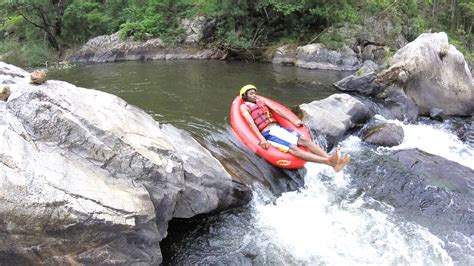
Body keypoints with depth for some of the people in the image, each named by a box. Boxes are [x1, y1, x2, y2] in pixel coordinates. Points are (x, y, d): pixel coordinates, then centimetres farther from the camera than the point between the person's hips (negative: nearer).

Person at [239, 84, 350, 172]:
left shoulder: (261, 100, 22)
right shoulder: (244, 107, 3)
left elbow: (276, 110, 19)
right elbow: (251, 123, -12)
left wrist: (293, 122, 15)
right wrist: (261, 139, -26)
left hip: (279, 128, 7)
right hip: (268, 134, -7)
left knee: (304, 140, -15)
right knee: (293, 148, -28)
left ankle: (334, 163, -29)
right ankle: (328, 161, -47)